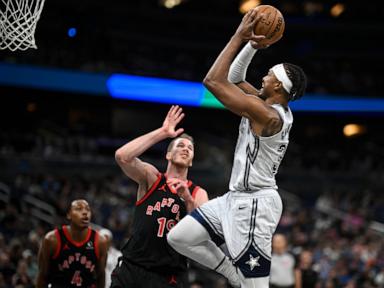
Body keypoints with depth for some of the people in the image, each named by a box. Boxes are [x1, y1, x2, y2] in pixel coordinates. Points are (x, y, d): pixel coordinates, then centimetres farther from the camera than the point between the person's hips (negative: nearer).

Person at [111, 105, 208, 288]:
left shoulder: (198, 194, 6)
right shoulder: (151, 178, 5)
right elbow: (122, 156, -15)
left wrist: (188, 199, -20)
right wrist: (162, 133, -14)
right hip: (131, 269, 0)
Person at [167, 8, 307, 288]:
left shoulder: (266, 114, -21)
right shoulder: (276, 108, 8)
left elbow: (213, 80, -22)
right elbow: (234, 78, 18)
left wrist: (239, 36, -18)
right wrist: (252, 45, 2)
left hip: (254, 203, -10)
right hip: (238, 197, 10)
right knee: (179, 237, 6)